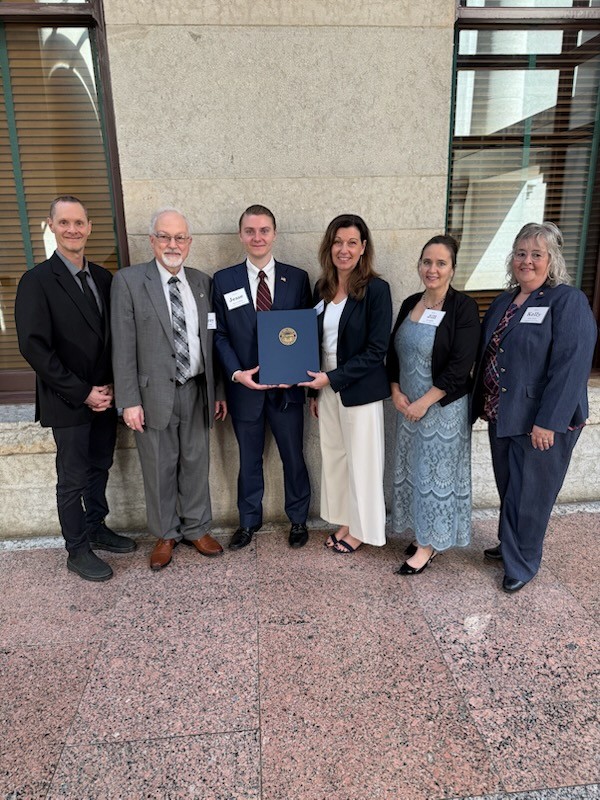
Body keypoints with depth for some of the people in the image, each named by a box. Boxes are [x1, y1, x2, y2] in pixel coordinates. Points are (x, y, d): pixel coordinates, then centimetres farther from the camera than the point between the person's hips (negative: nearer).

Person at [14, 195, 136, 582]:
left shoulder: (103, 278, 6)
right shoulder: (37, 281, -10)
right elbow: (34, 347, -16)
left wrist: (110, 387, -2)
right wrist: (83, 393, -16)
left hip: (104, 396, 5)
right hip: (68, 403, -5)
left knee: (100, 466, 17)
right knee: (73, 479, 7)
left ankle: (96, 527, 38)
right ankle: (77, 550, 24)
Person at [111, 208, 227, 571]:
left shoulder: (202, 282, 7)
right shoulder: (129, 281, -4)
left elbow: (210, 340, 9)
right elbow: (124, 346, -7)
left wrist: (218, 390, 8)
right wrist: (130, 401, -11)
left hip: (196, 390, 3)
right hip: (154, 393, -3)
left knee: (196, 462, 13)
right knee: (159, 468, 9)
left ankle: (197, 528, 31)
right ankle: (166, 534, 29)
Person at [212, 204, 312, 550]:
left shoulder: (297, 278, 0)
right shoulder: (224, 280, 0)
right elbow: (220, 335, 1)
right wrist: (236, 373, -13)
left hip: (287, 385, 0)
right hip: (244, 386, 1)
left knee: (293, 456, 12)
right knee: (249, 459, 15)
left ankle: (298, 519, 34)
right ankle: (249, 521, 35)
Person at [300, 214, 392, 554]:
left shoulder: (376, 289, -13)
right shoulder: (322, 289, 6)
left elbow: (376, 350, -16)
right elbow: (317, 342, 12)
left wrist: (333, 378, -18)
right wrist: (315, 391, 13)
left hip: (360, 390, -6)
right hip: (327, 388, 6)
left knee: (361, 460, 7)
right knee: (334, 456, 15)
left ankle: (361, 529, 27)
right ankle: (345, 521, 33)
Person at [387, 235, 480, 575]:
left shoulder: (464, 307, -12)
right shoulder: (410, 304, 6)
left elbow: (461, 365, -18)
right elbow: (394, 352, 10)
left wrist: (425, 402, -18)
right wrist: (396, 392, -4)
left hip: (444, 407, -6)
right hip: (408, 406, 6)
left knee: (436, 472, 5)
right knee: (415, 469, 14)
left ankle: (430, 544, 21)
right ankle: (425, 533, 32)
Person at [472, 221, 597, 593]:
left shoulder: (569, 302, -11)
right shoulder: (503, 303, 11)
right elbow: (484, 357, 15)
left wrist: (548, 422, -23)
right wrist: (481, 406, 14)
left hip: (541, 422, -7)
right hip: (501, 415, 7)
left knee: (530, 493, 6)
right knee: (508, 488, 19)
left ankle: (522, 564, 25)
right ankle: (510, 545, 40)